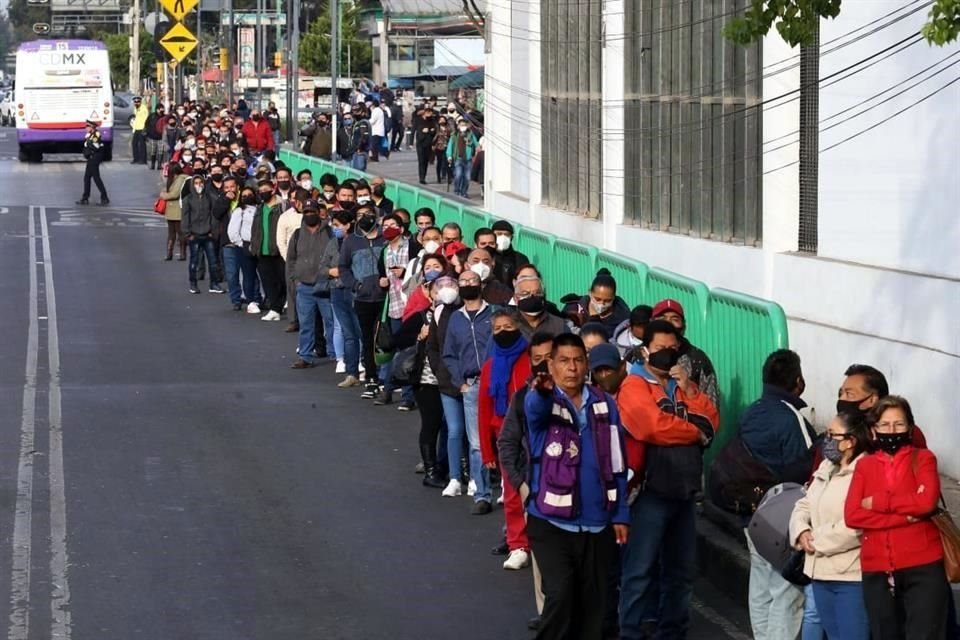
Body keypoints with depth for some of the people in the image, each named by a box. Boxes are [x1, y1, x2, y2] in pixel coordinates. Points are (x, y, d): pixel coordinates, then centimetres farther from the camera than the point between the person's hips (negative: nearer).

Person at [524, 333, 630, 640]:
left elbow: (616, 463, 8)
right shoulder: (541, 401, -4)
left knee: (593, 603, 9)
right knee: (559, 596, -15)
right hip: (552, 522, -3)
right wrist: (542, 391, -54)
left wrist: (621, 514, 5)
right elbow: (535, 408, -31)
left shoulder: (604, 404, 5)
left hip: (598, 523, 3)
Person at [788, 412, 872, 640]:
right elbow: (804, 505, 20)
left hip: (852, 576, -9)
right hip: (821, 572, 9)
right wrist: (801, 531, -2)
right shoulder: (826, 468, 16)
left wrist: (817, 540, -14)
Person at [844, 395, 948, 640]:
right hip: (877, 571, 3)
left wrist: (877, 502, -6)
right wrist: (905, 516, -11)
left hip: (922, 567, -3)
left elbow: (927, 501, -12)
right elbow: (851, 515, -2)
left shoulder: (923, 458, 6)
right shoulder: (864, 465, 13)